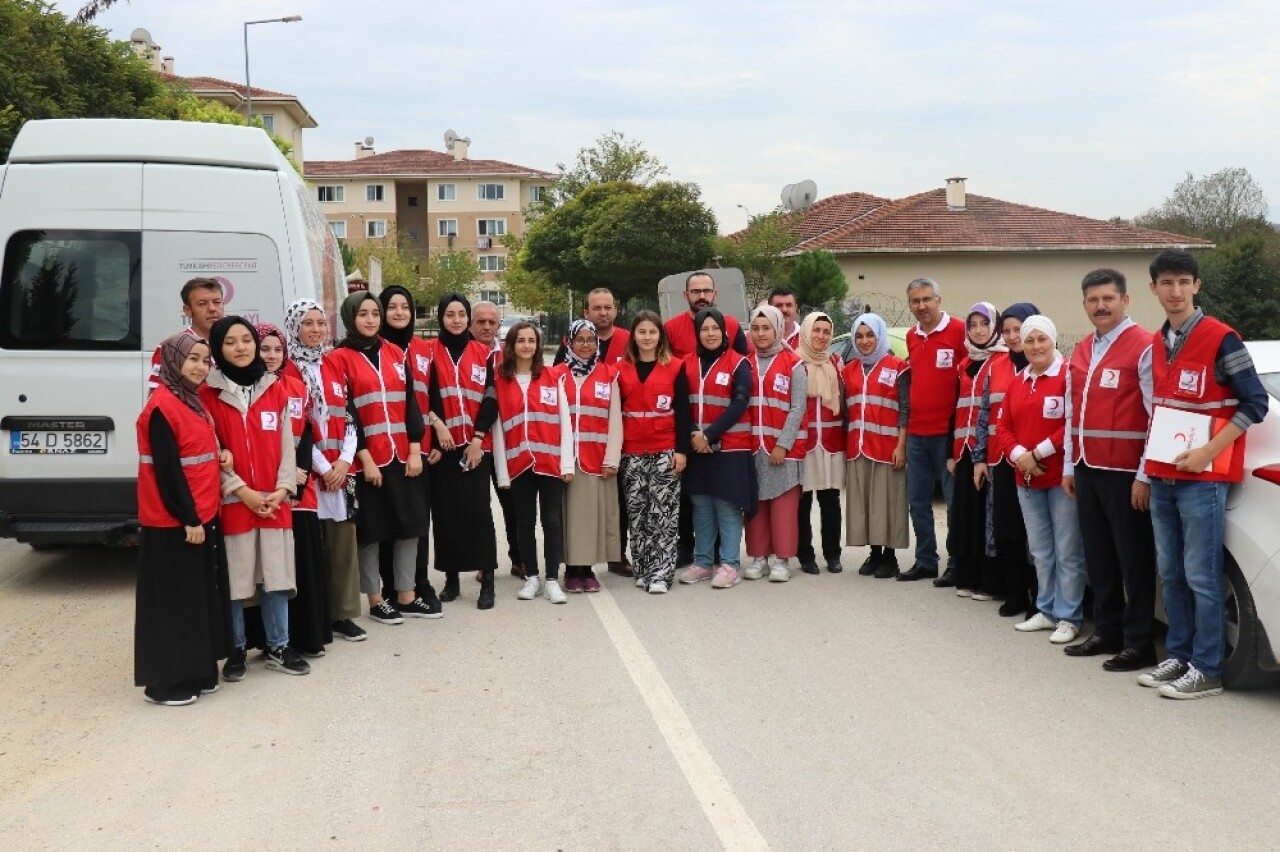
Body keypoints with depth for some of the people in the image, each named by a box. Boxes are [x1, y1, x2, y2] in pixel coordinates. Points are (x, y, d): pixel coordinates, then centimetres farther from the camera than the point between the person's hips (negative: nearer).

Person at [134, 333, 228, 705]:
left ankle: (196, 672, 24)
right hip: (173, 524, -9)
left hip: (200, 518, 9)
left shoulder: (193, 403, 12)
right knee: (172, 602, -1)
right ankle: (165, 682, 8)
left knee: (200, 598, 14)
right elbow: (167, 471, -19)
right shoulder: (162, 407, -16)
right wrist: (188, 519, -19)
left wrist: (202, 516, 12)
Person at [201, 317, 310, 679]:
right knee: (233, 578, 1)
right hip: (231, 500, -3)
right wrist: (241, 491, -12)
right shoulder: (208, 393, -2)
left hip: (274, 500, 3)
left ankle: (278, 647, 20)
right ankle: (236, 650, 16)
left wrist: (283, 488, -4)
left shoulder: (276, 389, 9)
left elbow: (287, 443, 8)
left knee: (276, 574, 7)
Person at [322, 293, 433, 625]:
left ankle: (406, 596, 19)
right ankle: (375, 600, 15)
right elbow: (343, 413, -8)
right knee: (370, 531, 3)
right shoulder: (338, 359, -4)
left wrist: (415, 449, 0)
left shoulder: (394, 353, 10)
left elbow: (410, 402, 8)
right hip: (367, 459, -5)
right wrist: (364, 458, -14)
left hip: (402, 456, 5)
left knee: (410, 525, 7)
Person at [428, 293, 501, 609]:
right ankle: (451, 578, 11)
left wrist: (478, 438, -6)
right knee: (445, 510, 2)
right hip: (442, 443, 1)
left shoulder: (485, 354, 7)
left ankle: (487, 579, -3)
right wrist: (437, 423, -12)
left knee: (478, 509, -6)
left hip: (477, 444, 0)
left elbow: (491, 400, 3)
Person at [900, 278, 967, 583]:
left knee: (955, 500, 1)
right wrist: (907, 423, 16)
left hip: (947, 432, -7)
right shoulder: (911, 337, 13)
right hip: (916, 434, 7)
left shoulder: (959, 332, -8)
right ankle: (925, 561, 22)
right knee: (918, 501, 12)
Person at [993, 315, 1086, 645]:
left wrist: (1039, 453, -15)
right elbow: (1003, 426, 12)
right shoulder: (1017, 383, 14)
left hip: (1062, 477, -7)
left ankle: (1069, 618, 7)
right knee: (1040, 551, 15)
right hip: (1026, 479, 7)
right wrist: (1018, 455, -6)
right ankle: (1047, 611, 26)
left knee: (1067, 552, -2)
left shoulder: (1069, 375, -9)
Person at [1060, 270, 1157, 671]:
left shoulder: (1144, 347, -9)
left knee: (1134, 559, 0)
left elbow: (1157, 415, -12)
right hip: (1087, 470, 7)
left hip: (1125, 472, -7)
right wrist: (1069, 466, 15)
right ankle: (1107, 631, 24)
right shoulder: (1081, 352, 14)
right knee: (1098, 558, 13)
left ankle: (1140, 642, 8)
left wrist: (1145, 475, -14)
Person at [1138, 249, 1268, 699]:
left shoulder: (1220, 339, -8)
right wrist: (1149, 463, 12)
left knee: (1201, 577, -5)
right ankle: (1178, 656, 21)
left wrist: (1207, 453, -15)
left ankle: (1206, 670, 2)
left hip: (1202, 477, -7)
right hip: (1162, 477, 7)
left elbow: (1255, 403, -10)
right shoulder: (1157, 344, 12)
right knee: (1170, 575, 11)